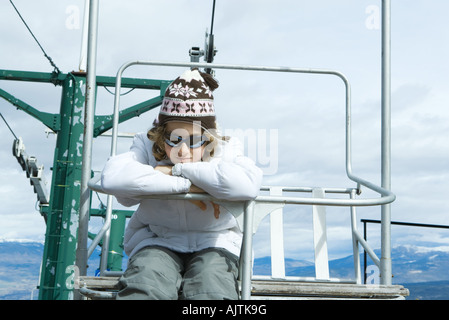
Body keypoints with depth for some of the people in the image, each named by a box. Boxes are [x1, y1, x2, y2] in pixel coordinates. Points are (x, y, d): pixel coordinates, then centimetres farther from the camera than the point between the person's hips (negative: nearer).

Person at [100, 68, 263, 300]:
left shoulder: (226, 149, -5)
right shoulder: (148, 147, -4)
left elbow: (248, 184, -29)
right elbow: (113, 177, -26)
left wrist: (177, 170, -23)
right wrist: (185, 185, -26)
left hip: (214, 243, 0)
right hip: (157, 241, 0)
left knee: (211, 291, -31)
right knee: (147, 288, -32)